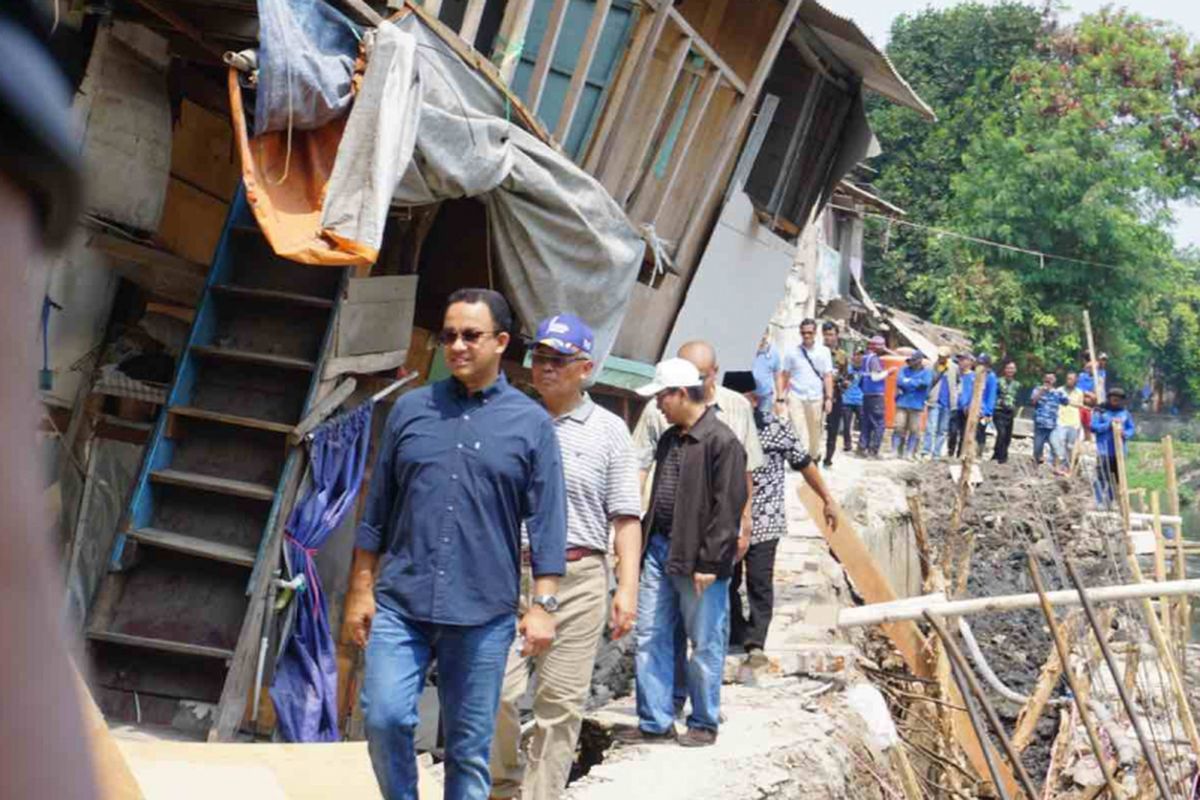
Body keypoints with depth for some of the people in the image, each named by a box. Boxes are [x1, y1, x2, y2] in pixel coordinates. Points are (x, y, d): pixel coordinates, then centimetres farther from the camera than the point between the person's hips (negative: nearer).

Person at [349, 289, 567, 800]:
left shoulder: (531, 424, 3)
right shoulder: (411, 410, 8)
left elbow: (547, 522, 0)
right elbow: (377, 508, 11)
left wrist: (543, 605, -7)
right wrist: (361, 589, 8)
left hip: (483, 613, -1)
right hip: (400, 603, 1)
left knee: (470, 744, 5)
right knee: (384, 717, -10)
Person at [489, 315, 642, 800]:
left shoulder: (608, 430, 6)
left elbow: (626, 516, 3)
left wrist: (627, 588, -5)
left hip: (578, 578, -1)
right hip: (509, 572, 1)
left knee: (561, 702, 2)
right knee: (496, 689, -7)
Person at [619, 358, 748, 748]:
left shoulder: (722, 442, -13)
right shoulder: (669, 440, 14)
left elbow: (728, 507, -17)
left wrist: (709, 562, -19)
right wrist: (644, 545, 16)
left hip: (698, 559, -8)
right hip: (660, 551, 9)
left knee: (705, 644, 4)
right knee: (650, 638, 9)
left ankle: (704, 723, 17)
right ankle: (655, 722, 18)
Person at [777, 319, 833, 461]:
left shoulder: (823, 352, 5)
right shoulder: (793, 353, 4)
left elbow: (828, 376, 3)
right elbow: (783, 376, 5)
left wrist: (829, 398, -6)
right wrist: (779, 399, -2)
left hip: (816, 398, 1)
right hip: (796, 398, -1)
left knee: (815, 434, 9)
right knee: (799, 433, -9)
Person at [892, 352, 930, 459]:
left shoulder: (927, 372, 5)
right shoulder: (905, 370, 11)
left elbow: (925, 383, -12)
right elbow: (900, 381, -5)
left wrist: (909, 382, -5)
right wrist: (916, 384, -8)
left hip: (916, 405, -1)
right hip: (902, 403, 1)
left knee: (914, 429, -2)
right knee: (899, 427, -4)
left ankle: (910, 453, 6)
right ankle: (895, 451, 2)